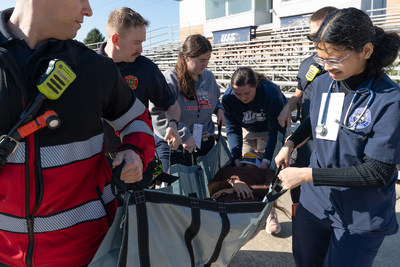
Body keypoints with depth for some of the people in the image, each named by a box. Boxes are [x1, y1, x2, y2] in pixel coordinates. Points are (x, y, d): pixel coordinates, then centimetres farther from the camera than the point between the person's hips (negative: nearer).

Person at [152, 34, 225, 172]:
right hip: (173, 145, -5)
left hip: (205, 144, 6)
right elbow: (158, 115, -21)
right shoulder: (170, 79, -14)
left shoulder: (209, 76, 6)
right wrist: (184, 135, -23)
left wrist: (219, 109, 4)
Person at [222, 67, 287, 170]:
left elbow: (275, 132, -28)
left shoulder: (271, 94, -35)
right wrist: (236, 159, -26)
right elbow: (232, 130, -17)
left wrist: (266, 160, -34)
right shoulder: (228, 98, -26)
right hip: (248, 131, 3)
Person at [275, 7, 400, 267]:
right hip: (315, 202, 5)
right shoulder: (322, 83, -4)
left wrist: (307, 174, -22)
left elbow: (377, 173, -21)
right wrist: (290, 144, 5)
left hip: (361, 218, -4)